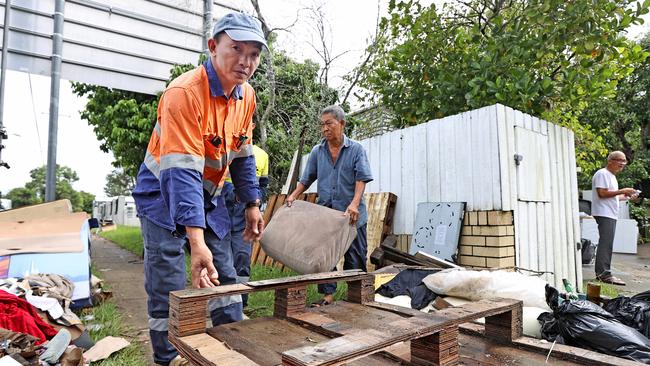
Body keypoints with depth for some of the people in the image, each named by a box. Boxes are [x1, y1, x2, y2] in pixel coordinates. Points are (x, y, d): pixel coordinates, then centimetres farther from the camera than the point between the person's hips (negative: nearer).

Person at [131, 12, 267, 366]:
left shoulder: (247, 96, -3)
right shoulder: (184, 92, -26)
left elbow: (242, 155, 8)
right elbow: (181, 172, -35)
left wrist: (252, 205, 7)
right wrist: (196, 240, -41)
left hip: (209, 198, 7)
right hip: (164, 196, -6)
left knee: (225, 281, 10)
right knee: (168, 292, -4)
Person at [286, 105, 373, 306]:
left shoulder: (356, 149, -2)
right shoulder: (317, 152, 8)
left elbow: (361, 179, -11)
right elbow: (306, 179, 11)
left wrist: (354, 204, -24)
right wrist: (293, 196, -4)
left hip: (351, 216, -3)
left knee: (355, 259, 6)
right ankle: (328, 294, 16)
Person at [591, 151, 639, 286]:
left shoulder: (612, 176, 23)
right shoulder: (602, 174, -9)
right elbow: (602, 193, -20)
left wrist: (627, 196, 17)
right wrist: (622, 191, -15)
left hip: (611, 214, 11)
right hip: (604, 214, -11)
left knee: (606, 243, 11)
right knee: (606, 243, -14)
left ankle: (601, 273, 15)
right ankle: (605, 273, -15)